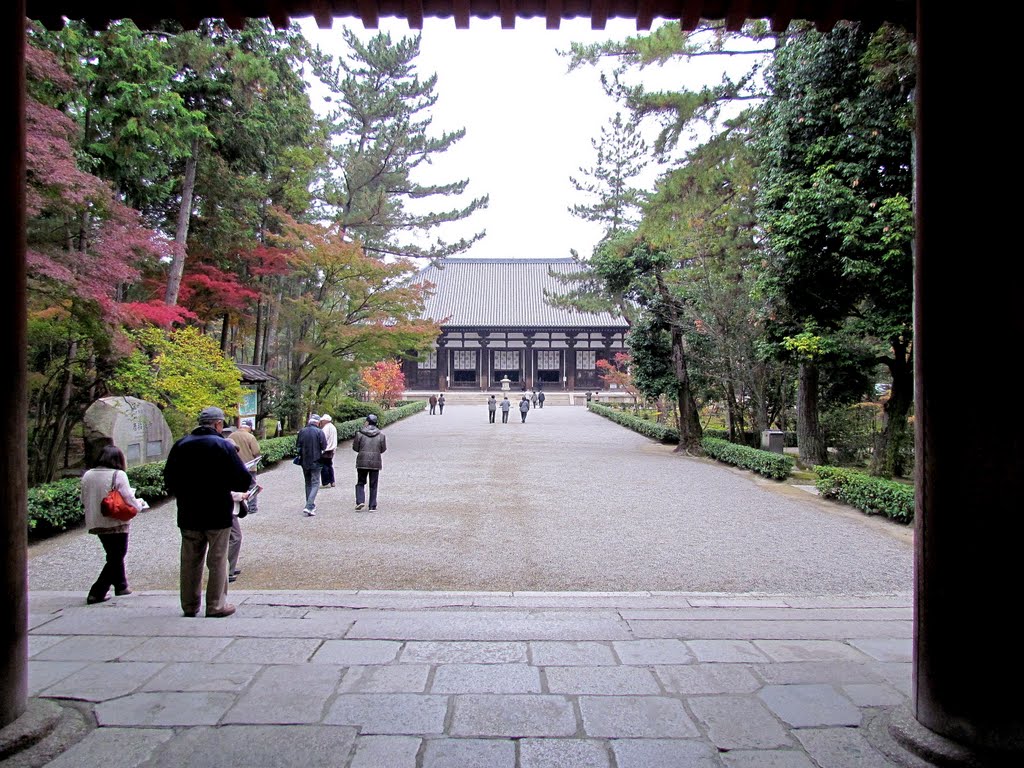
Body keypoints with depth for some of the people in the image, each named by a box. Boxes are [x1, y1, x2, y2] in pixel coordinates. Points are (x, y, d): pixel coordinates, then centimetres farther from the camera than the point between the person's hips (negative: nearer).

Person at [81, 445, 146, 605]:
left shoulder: (87, 475, 2)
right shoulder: (118, 475, -15)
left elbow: (84, 500, 8)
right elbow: (129, 501, -14)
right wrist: (140, 504, 5)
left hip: (96, 523, 6)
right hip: (116, 524, -6)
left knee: (114, 555, 22)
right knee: (116, 558, 6)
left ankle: (121, 586, 33)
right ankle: (97, 593, 0)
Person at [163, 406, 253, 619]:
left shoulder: (180, 446, 2)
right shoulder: (223, 446, -12)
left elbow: (169, 480, 9)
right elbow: (243, 480, -14)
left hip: (188, 515, 4)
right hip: (217, 514, -4)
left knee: (190, 562, 14)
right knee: (217, 561, 5)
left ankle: (190, 606, 21)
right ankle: (216, 605, 9)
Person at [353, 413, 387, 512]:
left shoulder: (360, 433, -6)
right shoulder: (381, 435, -1)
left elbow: (355, 447, 1)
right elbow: (383, 449, 5)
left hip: (362, 462, -1)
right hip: (375, 463, 1)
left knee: (360, 482, 13)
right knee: (373, 485, 8)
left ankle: (360, 501, -5)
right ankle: (372, 506, 9)